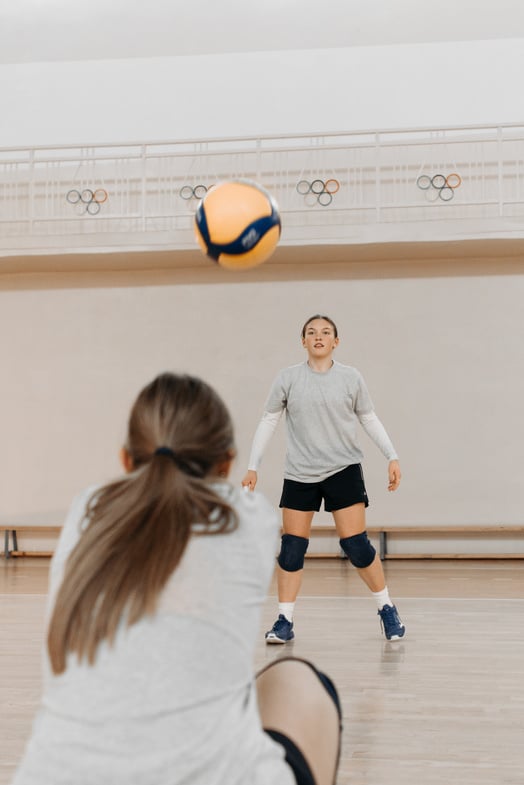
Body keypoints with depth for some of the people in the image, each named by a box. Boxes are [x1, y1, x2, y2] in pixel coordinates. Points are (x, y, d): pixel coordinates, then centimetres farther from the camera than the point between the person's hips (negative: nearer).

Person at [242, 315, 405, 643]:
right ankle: (285, 622, 9)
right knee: (292, 547, -1)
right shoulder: (288, 378, 0)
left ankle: (387, 610, 12)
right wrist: (253, 467, 2)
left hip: (344, 470, -1)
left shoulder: (351, 378, 0)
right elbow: (268, 421, 5)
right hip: (299, 474, 1)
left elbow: (369, 419, 9)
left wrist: (393, 457, 2)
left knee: (356, 544, -5)